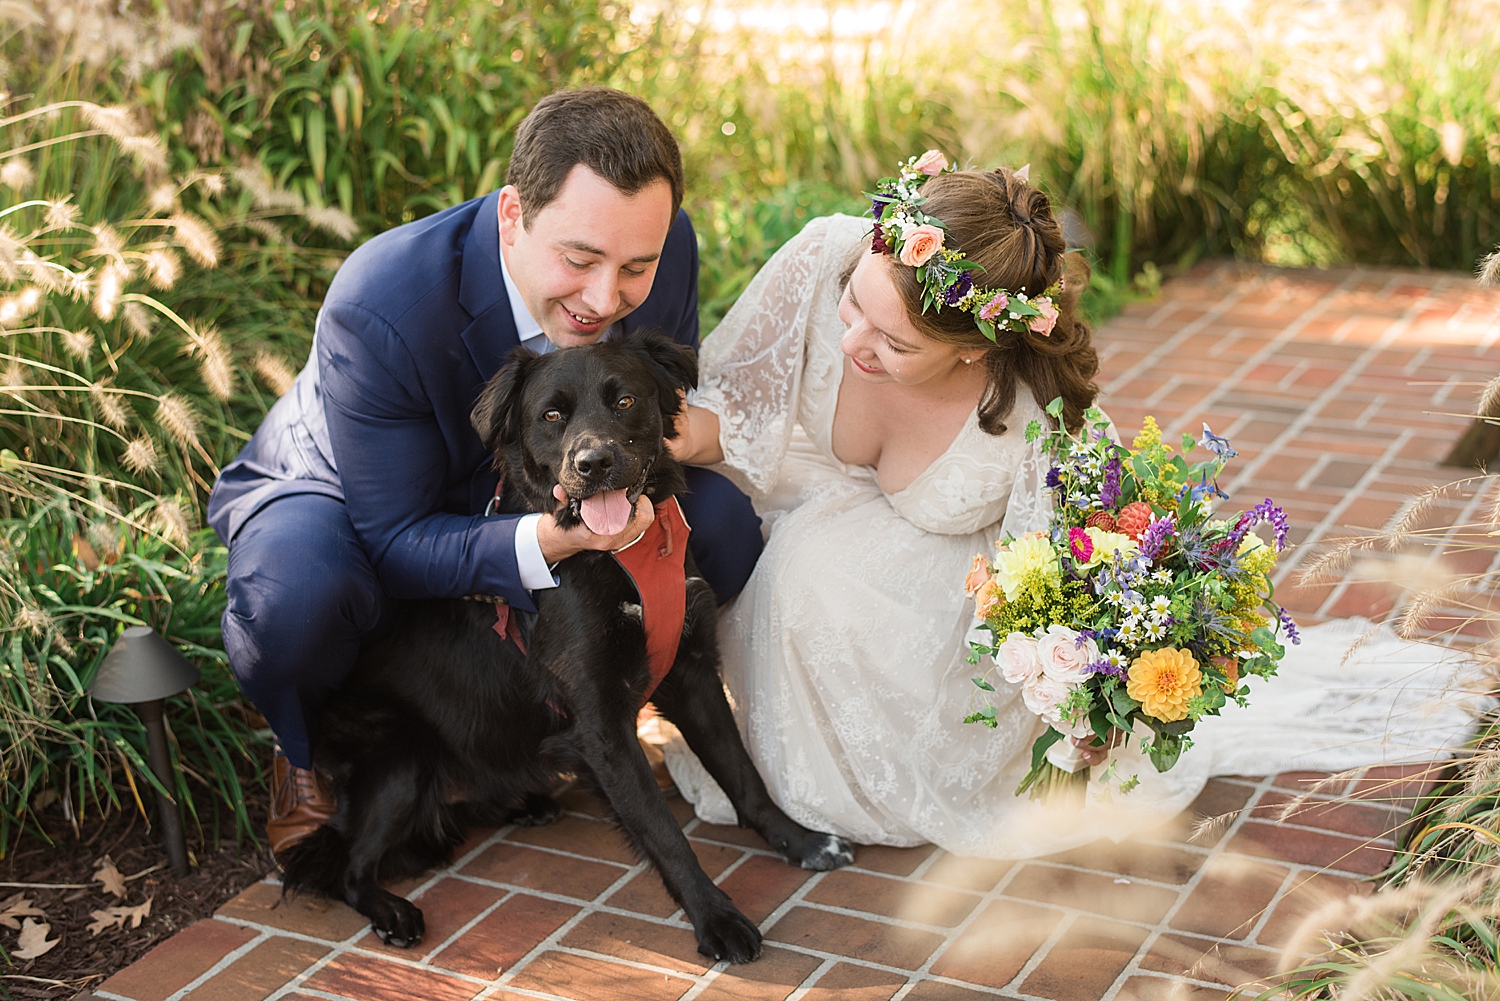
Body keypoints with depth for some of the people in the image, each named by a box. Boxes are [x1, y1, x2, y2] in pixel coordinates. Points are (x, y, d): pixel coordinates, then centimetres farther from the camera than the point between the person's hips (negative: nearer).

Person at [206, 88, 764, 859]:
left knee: (722, 521, -18)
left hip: (539, 497, 5)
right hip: (342, 494, -4)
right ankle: (310, 757, -2)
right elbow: (395, 544, -30)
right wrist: (547, 541, -50)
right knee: (296, 593, -39)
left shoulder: (668, 249, -24)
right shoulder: (379, 306, -37)